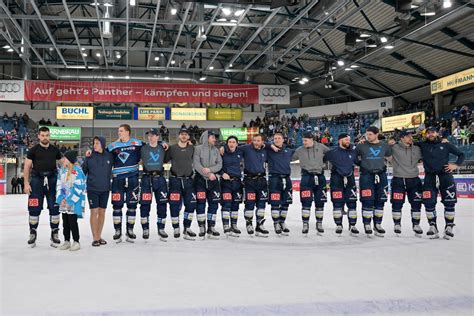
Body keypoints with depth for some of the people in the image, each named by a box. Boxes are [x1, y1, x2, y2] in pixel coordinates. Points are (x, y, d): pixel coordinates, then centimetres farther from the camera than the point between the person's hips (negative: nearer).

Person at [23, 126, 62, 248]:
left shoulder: (55, 150, 9)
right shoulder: (33, 150, 2)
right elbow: (27, 167, 2)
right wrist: (26, 183, -5)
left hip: (52, 180, 2)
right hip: (37, 180, -2)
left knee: (54, 207, 2)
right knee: (34, 208, -1)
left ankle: (54, 233, 13)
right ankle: (32, 233, 13)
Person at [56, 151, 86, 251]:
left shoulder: (77, 171, -15)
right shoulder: (62, 170, 8)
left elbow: (78, 188, -17)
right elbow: (59, 185, 9)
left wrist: (70, 201, -16)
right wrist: (61, 199, -3)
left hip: (74, 201, -7)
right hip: (64, 201, 7)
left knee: (72, 221, -4)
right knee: (65, 221, 12)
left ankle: (76, 242, 8)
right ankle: (67, 241, 23)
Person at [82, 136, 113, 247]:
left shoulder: (109, 156, 0)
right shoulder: (89, 157, -3)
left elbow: (112, 170, 12)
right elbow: (83, 171, 3)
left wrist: (110, 182, 9)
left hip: (105, 189, 2)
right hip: (92, 189, -2)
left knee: (102, 212, 8)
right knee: (94, 212, -2)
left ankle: (99, 236, 19)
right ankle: (95, 238, 5)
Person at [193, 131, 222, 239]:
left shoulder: (216, 150, 12)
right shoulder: (198, 149, -2)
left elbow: (219, 164, 3)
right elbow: (196, 164, -11)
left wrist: (210, 169, -15)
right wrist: (208, 174, -13)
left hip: (213, 179, 4)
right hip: (200, 179, -4)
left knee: (213, 203, 3)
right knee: (200, 203, -3)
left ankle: (211, 228, 11)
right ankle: (202, 228, 5)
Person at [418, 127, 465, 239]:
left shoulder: (445, 145, 6)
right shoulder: (422, 145, 7)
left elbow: (461, 154, 13)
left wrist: (456, 165, -2)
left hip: (445, 175, 0)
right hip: (430, 177, 0)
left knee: (449, 202, -2)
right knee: (429, 203, -4)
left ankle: (449, 227, 10)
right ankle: (432, 226, 9)